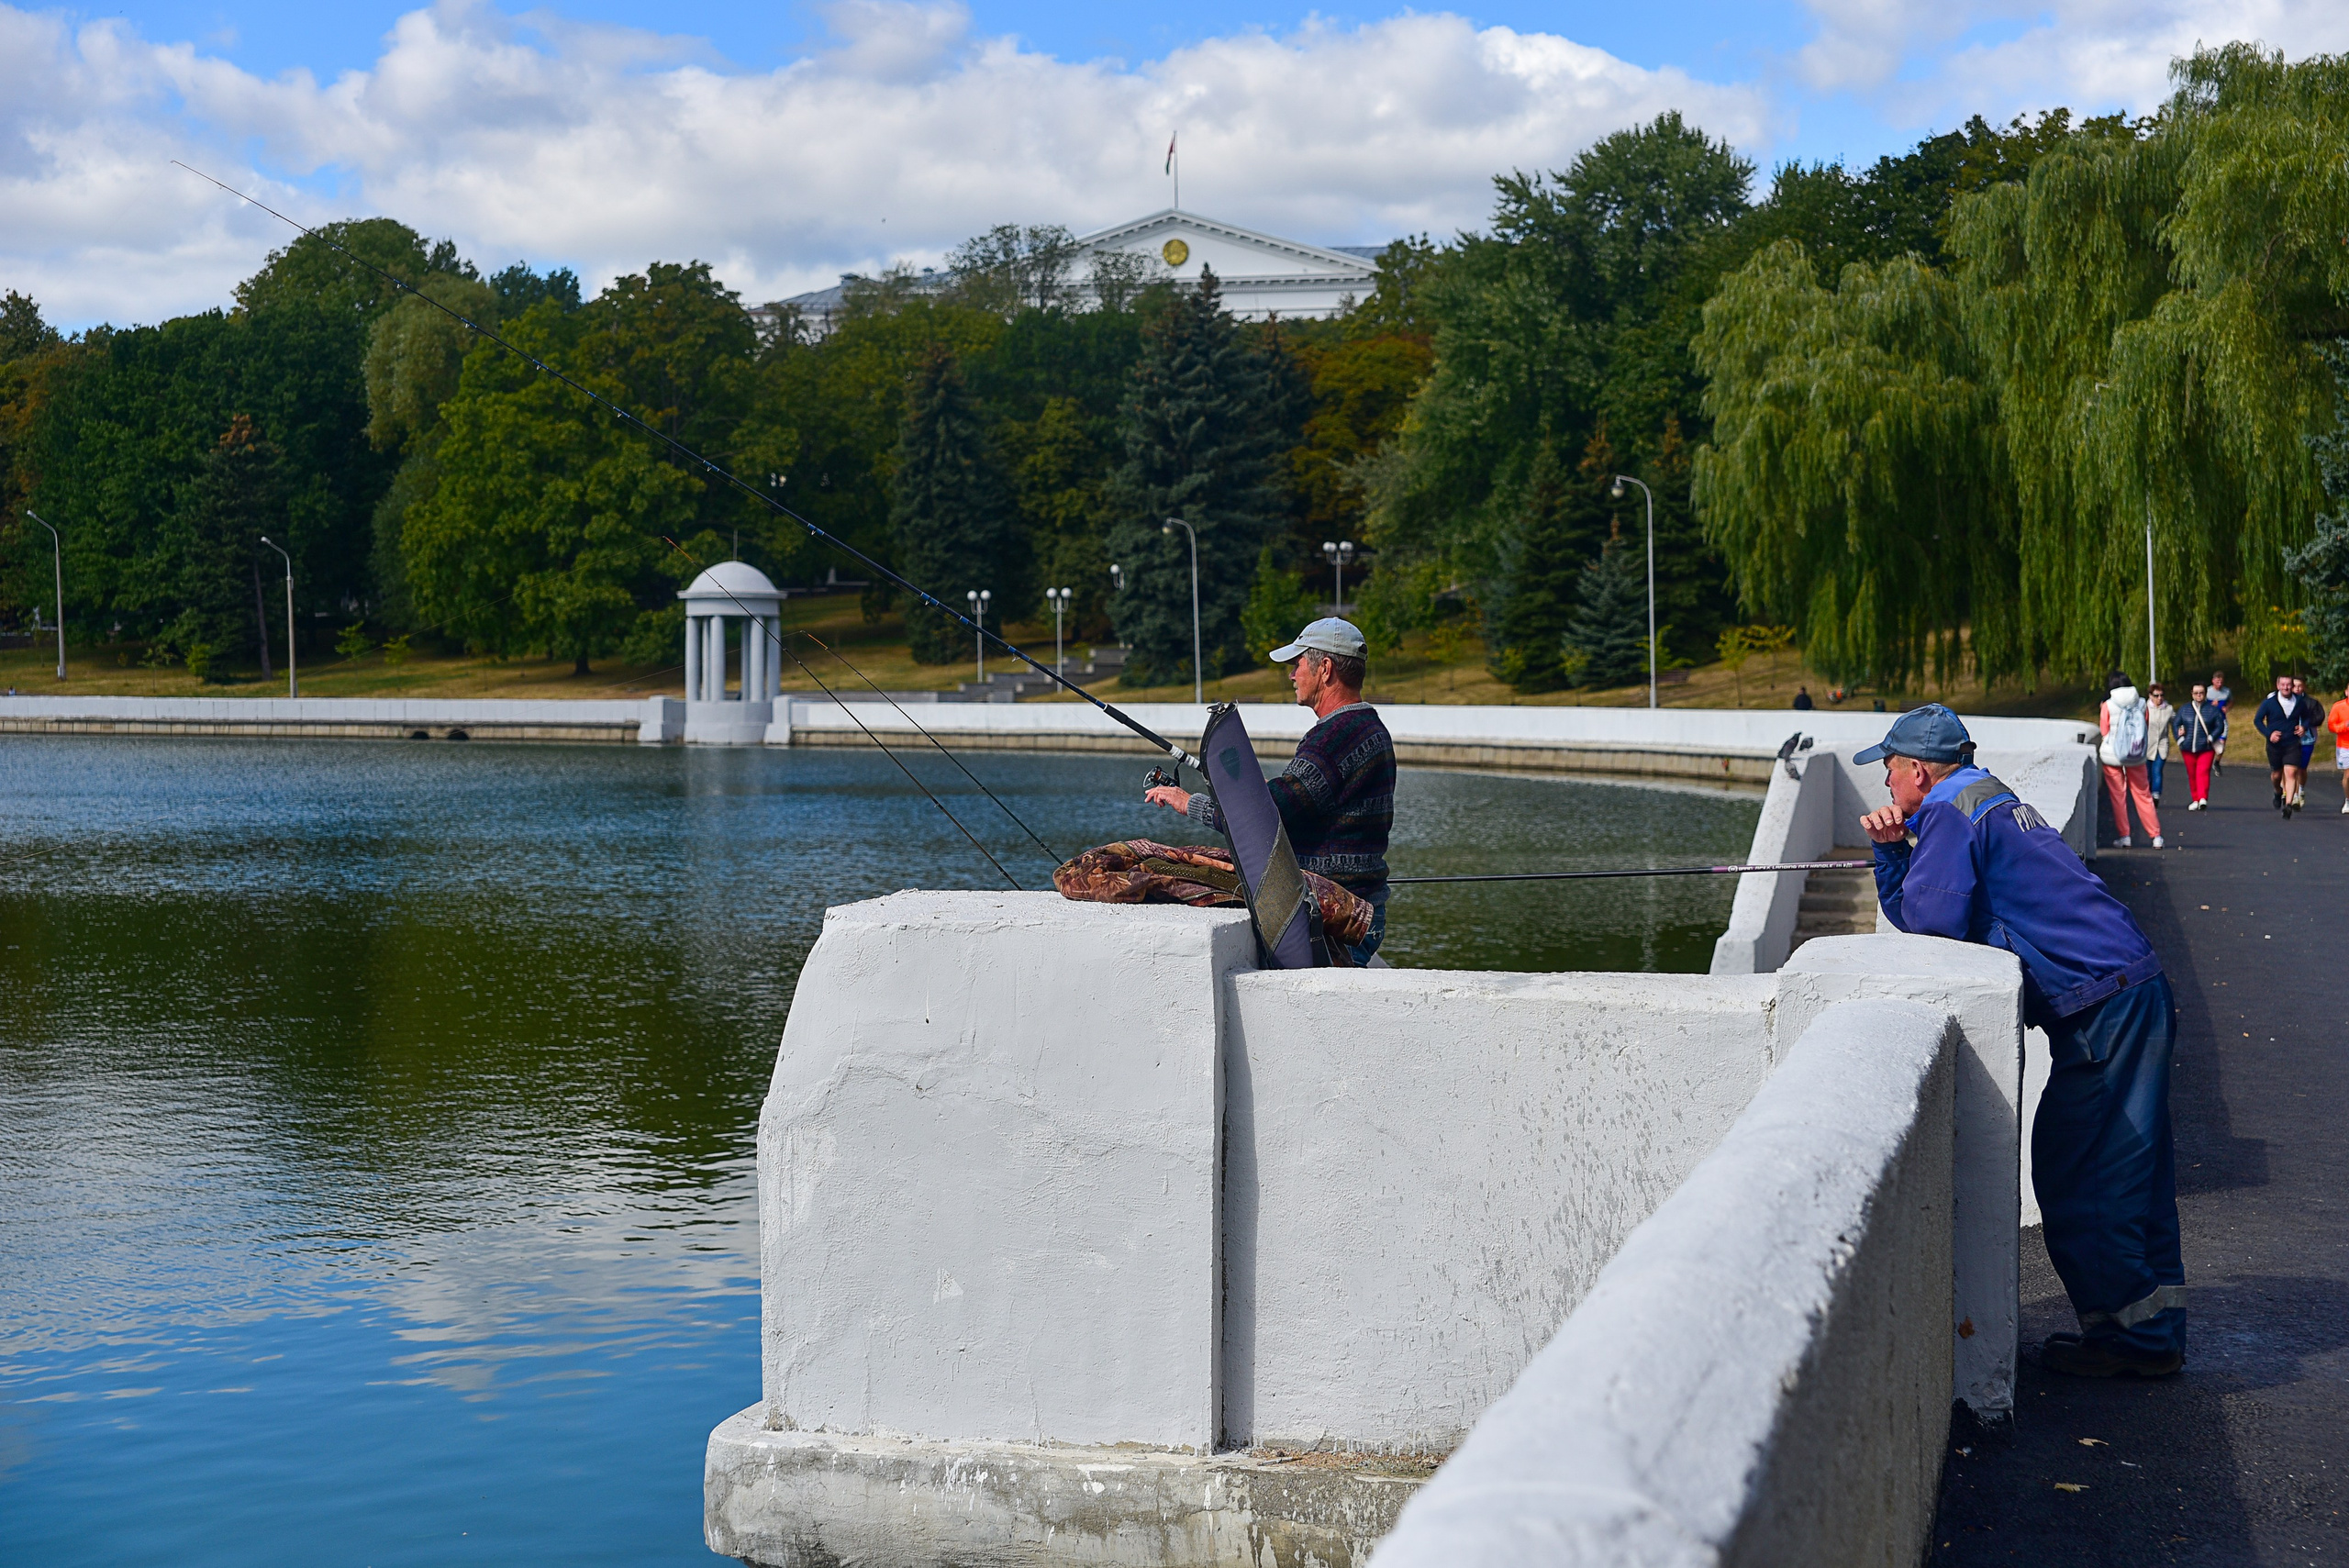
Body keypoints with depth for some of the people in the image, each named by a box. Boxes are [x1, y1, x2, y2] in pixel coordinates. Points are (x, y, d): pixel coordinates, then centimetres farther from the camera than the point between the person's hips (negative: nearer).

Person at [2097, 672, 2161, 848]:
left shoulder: (2108, 706, -9)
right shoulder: (2141, 704, 0)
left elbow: (2104, 733, -2)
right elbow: (2146, 729, 7)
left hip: (2112, 755, -3)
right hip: (2137, 756, 3)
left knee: (2117, 795, 6)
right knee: (2143, 794, 10)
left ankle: (2123, 835, 5)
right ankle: (2156, 836, 9)